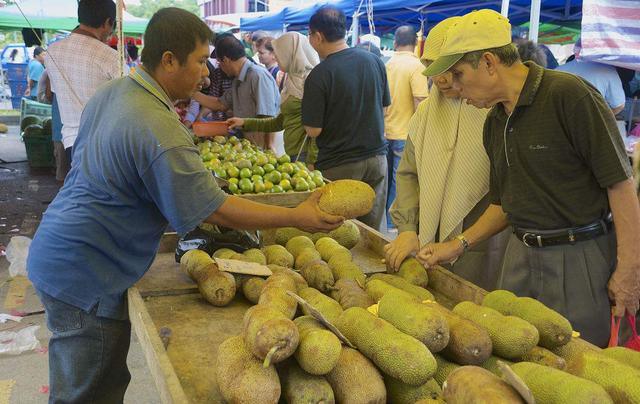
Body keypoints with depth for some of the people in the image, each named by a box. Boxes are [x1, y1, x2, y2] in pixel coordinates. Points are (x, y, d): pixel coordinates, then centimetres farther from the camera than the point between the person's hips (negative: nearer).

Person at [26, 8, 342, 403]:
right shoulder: (160, 131, -26)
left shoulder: (110, 92, 4)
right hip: (85, 275, -9)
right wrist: (298, 217, -16)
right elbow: (217, 211, -23)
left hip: (59, 254, 9)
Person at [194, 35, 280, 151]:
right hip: (248, 143, 8)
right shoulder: (238, 80, 13)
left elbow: (268, 118, -21)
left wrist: (269, 149, -22)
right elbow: (220, 104, 25)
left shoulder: (258, 76, -17)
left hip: (262, 146, -8)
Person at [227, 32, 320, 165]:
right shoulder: (293, 81, 16)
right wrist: (244, 122, 20)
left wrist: (312, 163, -19)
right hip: (292, 155, 8)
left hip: (304, 154, -8)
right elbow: (280, 122, 22)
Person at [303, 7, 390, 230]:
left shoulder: (319, 75, -17)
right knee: (372, 233, 14)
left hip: (338, 167, -5)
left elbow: (313, 130, -16)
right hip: (377, 158, 5)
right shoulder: (375, 61, 0)